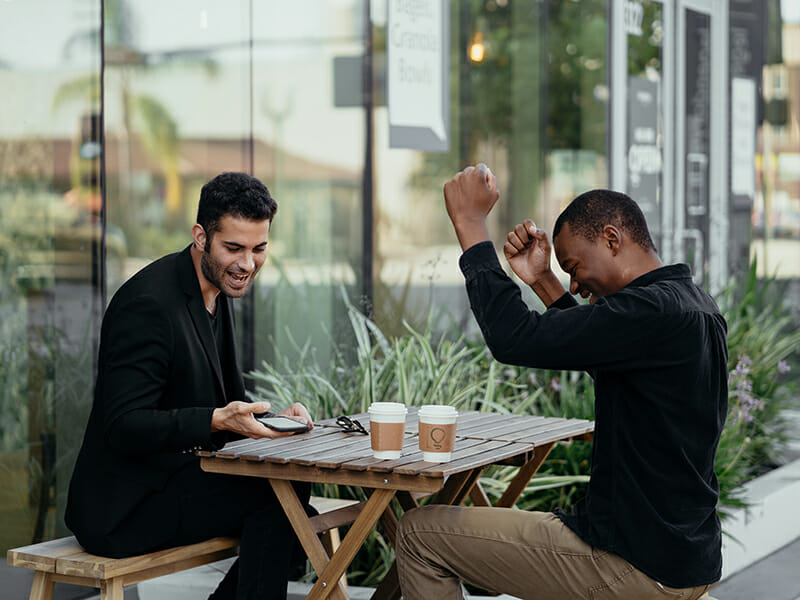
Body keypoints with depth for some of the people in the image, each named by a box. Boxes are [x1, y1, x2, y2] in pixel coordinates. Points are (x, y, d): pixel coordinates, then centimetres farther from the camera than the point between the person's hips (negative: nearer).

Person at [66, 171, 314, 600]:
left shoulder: (217, 292, 9)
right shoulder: (148, 304, -21)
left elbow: (229, 399, 14)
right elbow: (124, 428, -25)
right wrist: (217, 420, -35)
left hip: (176, 477, 10)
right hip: (122, 507, -9)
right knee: (281, 493, -19)